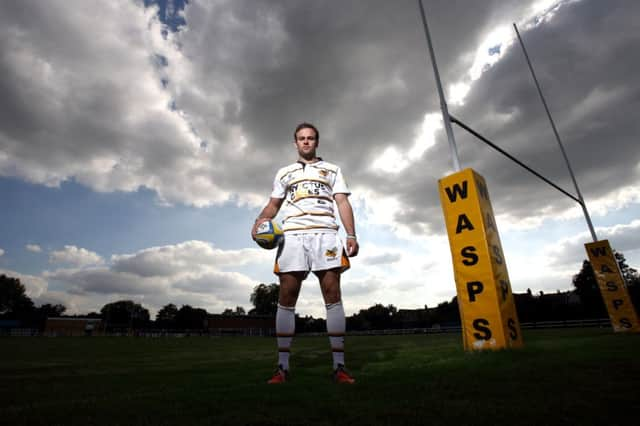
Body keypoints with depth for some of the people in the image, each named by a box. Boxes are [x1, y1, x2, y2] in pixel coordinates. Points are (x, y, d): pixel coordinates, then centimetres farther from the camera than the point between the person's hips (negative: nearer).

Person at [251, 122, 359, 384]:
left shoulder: (332, 170, 21)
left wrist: (351, 236, -4)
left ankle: (339, 366, 1)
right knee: (286, 298, -3)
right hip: (292, 235, 1)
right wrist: (260, 220, -3)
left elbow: (343, 203, 10)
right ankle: (282, 366, 7)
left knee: (333, 296, -6)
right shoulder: (284, 173, 25)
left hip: (325, 235, -1)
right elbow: (274, 204, 20)